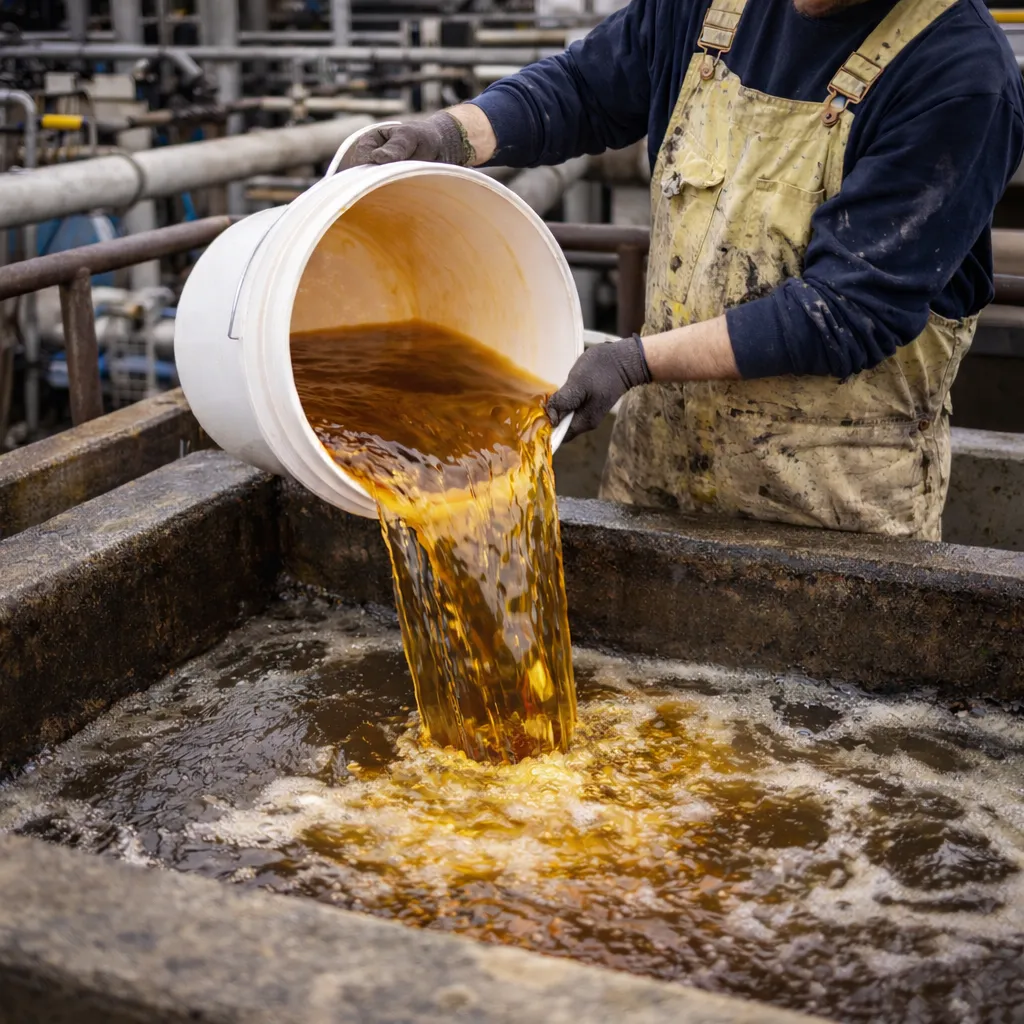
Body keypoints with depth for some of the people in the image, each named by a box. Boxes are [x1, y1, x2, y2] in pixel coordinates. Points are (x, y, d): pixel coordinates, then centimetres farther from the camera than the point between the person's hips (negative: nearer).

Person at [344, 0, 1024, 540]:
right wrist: (452, 135, -1)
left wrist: (639, 361, -24)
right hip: (657, 451, 6)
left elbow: (849, 313, -22)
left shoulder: (961, 73, -19)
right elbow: (584, 89, 17)